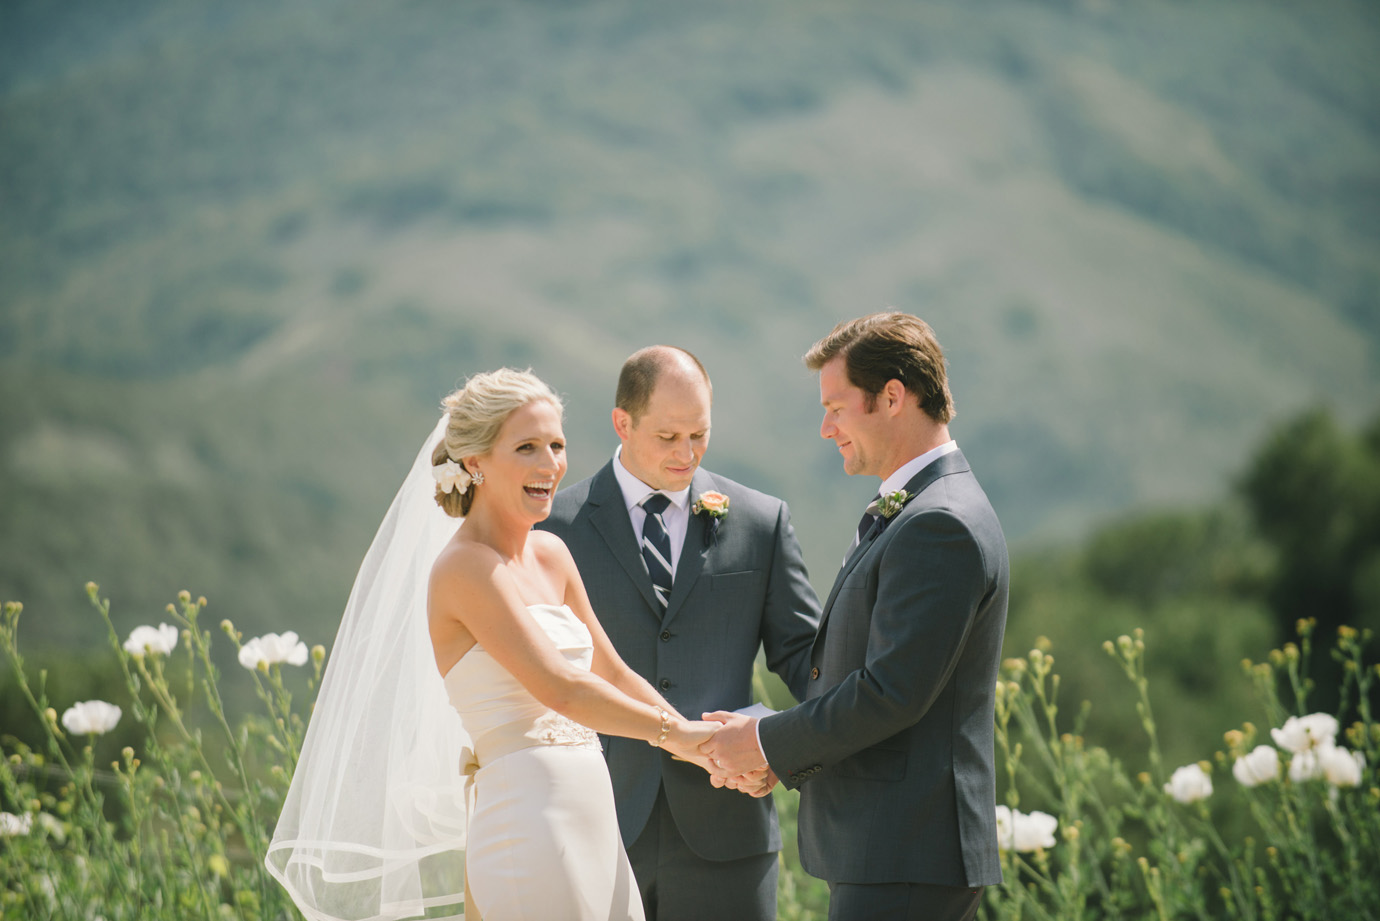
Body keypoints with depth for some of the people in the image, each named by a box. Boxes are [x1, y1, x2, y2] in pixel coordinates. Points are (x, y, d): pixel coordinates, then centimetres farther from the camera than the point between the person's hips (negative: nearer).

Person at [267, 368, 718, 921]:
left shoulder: (550, 555, 14)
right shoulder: (465, 568, -11)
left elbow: (615, 677, 19)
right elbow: (560, 689, -16)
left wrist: (704, 743, 7)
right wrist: (674, 732, -7)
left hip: (593, 828, 8)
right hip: (528, 828, -8)